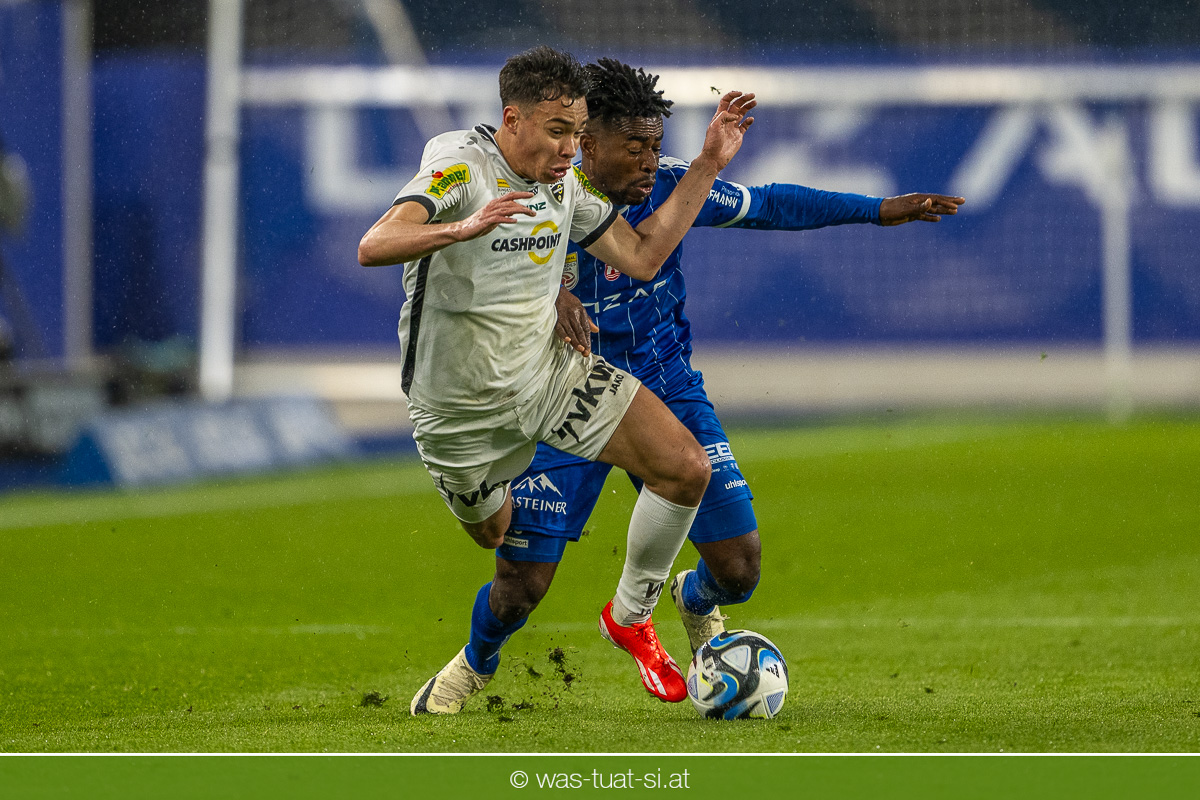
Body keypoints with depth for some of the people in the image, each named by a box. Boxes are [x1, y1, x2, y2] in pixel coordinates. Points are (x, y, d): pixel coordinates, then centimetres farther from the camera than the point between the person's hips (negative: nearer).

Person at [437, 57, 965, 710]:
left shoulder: (670, 186, -8)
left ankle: (696, 602, 34)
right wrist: (551, 296, -58)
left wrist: (879, 210, 7)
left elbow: (766, 206, 7)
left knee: (740, 566, -5)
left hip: (666, 392, 3)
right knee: (519, 587, -6)